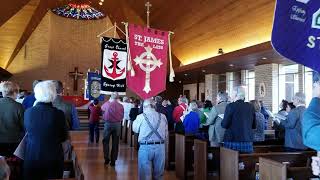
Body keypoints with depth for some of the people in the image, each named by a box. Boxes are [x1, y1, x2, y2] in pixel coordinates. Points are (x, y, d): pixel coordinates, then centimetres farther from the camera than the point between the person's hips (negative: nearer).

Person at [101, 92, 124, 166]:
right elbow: (122, 116, 0)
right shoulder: (121, 106, -3)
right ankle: (113, 161, 11)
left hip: (108, 124, -1)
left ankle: (106, 158, 8)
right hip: (117, 124, 1)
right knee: (115, 143, 7)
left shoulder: (107, 104, -5)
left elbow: (102, 108, 16)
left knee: (106, 141, 12)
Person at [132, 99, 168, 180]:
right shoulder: (163, 116, 4)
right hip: (160, 147, 3)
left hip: (145, 147, -3)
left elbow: (135, 129, 11)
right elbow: (166, 134, 8)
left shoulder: (141, 117, -4)